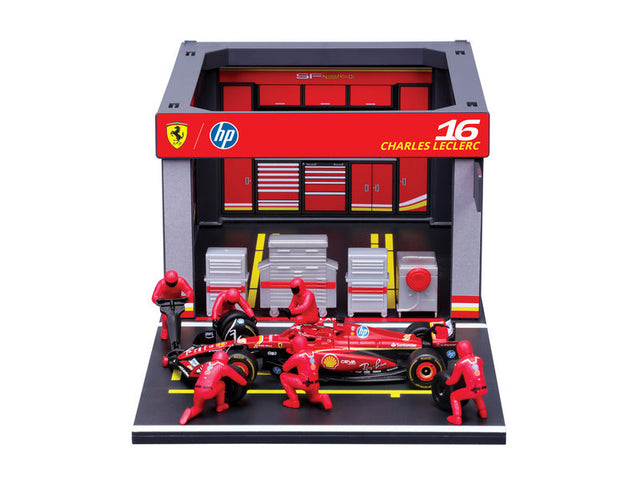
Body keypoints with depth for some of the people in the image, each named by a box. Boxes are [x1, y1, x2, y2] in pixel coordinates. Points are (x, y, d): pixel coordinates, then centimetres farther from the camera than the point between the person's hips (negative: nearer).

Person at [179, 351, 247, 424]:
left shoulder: (205, 365, 25)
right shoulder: (224, 367, 12)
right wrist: (244, 382, 41)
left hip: (197, 391, 4)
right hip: (209, 392, -4)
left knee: (198, 409, 30)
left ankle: (190, 413, -2)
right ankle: (220, 406, 34)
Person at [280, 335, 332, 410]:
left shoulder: (297, 356, -8)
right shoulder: (313, 353, 11)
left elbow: (284, 368, 3)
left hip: (305, 383, -7)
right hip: (316, 385, 7)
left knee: (283, 376, 8)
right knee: (313, 399, 37)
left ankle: (294, 400, 7)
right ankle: (322, 398, 2)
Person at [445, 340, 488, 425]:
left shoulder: (460, 363, -3)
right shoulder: (479, 359, 11)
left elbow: (453, 380, 6)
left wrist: (447, 382, 30)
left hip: (471, 391, -6)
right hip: (483, 390, 6)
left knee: (454, 396, 18)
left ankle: (457, 418, 10)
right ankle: (483, 412, 41)